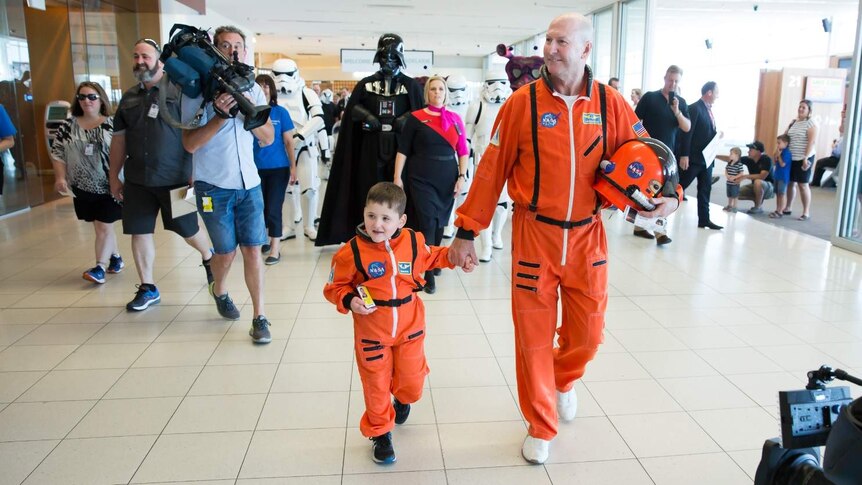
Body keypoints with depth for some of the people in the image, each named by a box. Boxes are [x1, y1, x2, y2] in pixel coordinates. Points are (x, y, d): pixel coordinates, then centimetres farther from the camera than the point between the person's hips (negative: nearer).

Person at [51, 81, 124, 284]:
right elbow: (58, 154, 7)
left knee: (103, 227, -3)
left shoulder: (112, 124, -5)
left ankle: (100, 267, -2)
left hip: (109, 186, -4)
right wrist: (60, 177, -6)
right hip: (84, 187, 4)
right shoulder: (67, 127, 4)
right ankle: (116, 257, 30)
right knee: (101, 227, 13)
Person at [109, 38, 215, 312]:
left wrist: (195, 171, -15)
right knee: (139, 232, 6)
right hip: (137, 180, 5)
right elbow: (119, 140, 15)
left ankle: (208, 257, 39)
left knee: (188, 229, 8)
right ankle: (147, 289, 19)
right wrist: (114, 177, 14)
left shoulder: (178, 91, -6)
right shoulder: (129, 98, 11)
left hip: (174, 179, -5)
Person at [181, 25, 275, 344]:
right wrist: (220, 115, -24)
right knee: (226, 252, 5)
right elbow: (189, 143, -11)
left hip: (249, 184, 3)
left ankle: (259, 317, 6)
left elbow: (268, 138, 1)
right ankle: (218, 289, 38)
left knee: (252, 249, -3)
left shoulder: (253, 89, 6)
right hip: (214, 186, -2)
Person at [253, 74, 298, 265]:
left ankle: (275, 248, 8)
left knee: (273, 208, -1)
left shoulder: (281, 112, -4)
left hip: (278, 168, -2)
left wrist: (293, 166, -2)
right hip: (255, 168, 2)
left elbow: (289, 142, -1)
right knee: (259, 207, 13)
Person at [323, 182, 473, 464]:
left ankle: (402, 400, 54)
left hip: (409, 326, 3)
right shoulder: (352, 251, -17)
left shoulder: (414, 241, -8)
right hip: (372, 330, -2)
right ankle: (380, 433, 32)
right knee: (376, 385, 9)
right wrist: (350, 301, -24)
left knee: (411, 380, 16)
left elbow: (431, 257, 16)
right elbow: (335, 287, -6)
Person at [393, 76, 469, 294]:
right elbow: (403, 150, -2)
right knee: (426, 223, -7)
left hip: (448, 179, 3)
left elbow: (463, 151, 7)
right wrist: (397, 177, -7)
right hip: (421, 179, -3)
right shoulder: (415, 118, -2)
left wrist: (462, 176, -2)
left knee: (440, 222, 14)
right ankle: (428, 272, 0)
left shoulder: (455, 119, 6)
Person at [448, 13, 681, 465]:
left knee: (588, 332, 11)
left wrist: (669, 194, -11)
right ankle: (540, 427, 27)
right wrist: (466, 231, -4)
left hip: (587, 234, 2)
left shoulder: (610, 104, -1)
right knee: (534, 334, 6)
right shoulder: (523, 102, -7)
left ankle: (564, 380, 47)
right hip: (534, 233, -2)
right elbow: (491, 170, -5)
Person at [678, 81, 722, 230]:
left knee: (705, 189, 9)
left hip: (707, 158, 9)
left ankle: (704, 219, 13)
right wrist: (684, 155, -21)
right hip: (693, 158, -9)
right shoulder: (694, 108, -12)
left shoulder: (709, 110, 16)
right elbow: (687, 133, -17)